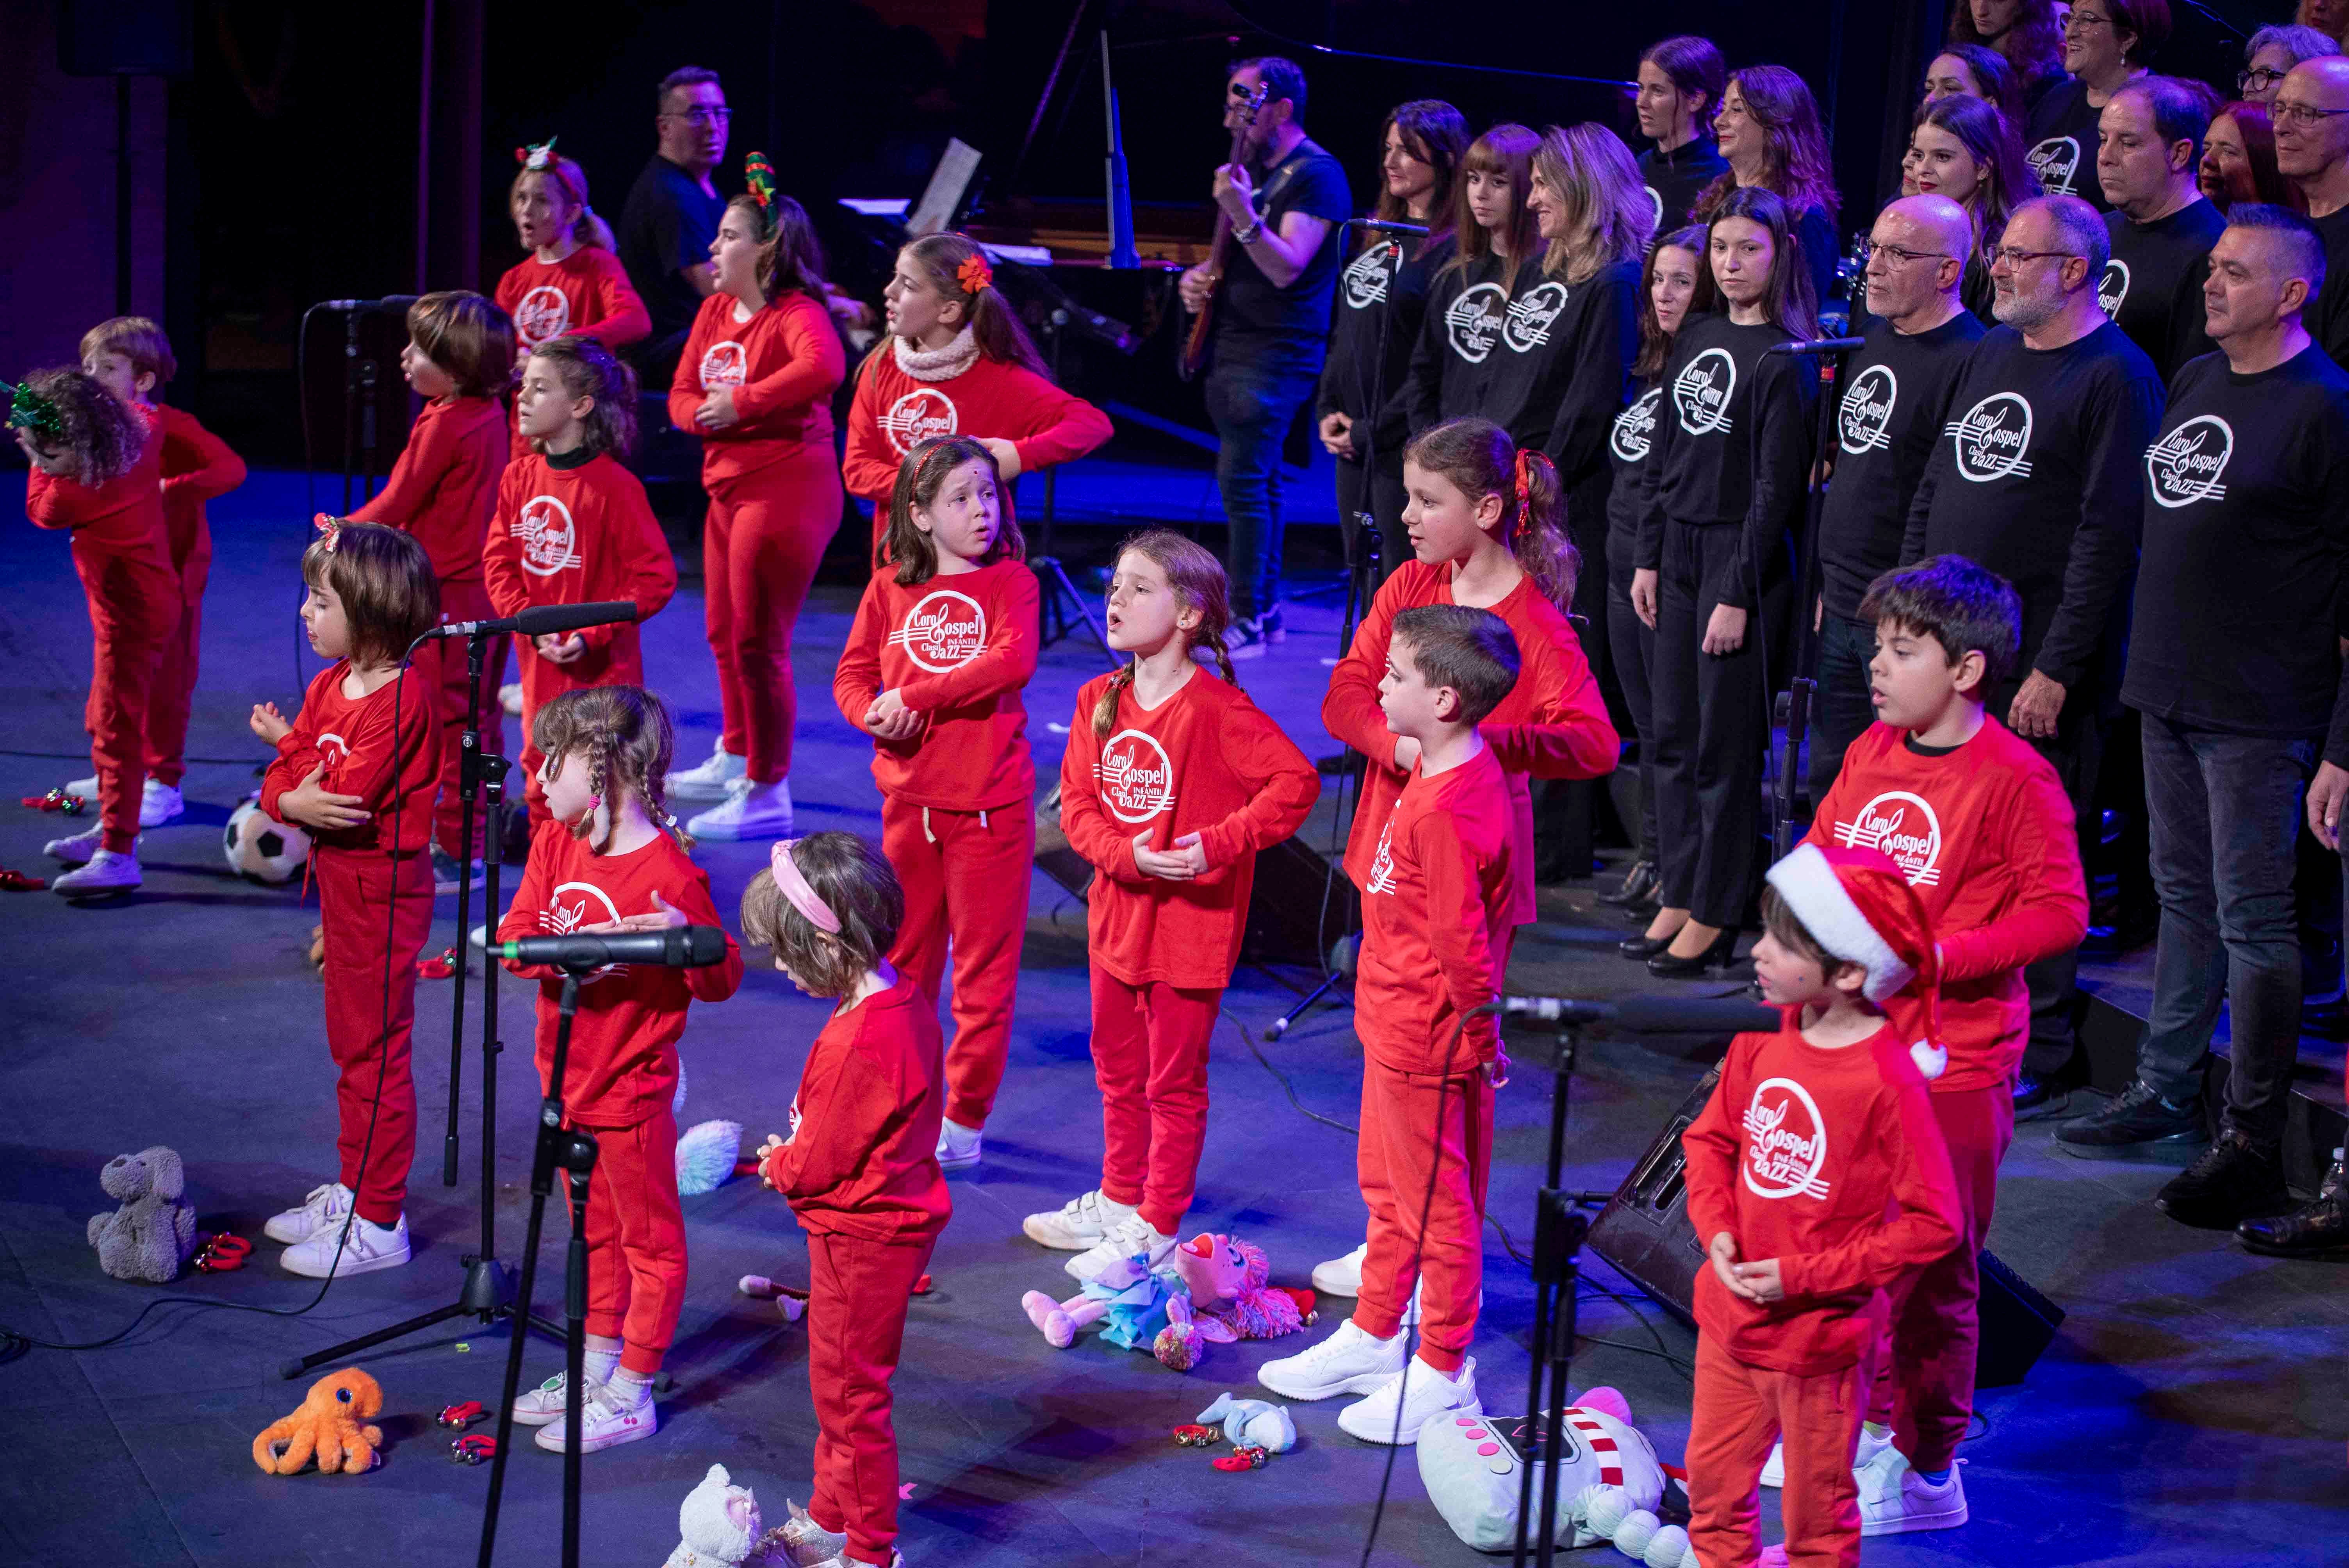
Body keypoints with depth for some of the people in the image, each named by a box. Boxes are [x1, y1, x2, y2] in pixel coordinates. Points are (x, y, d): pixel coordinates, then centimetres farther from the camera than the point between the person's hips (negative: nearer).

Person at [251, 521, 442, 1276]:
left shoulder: (403, 699, -21)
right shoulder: (329, 685, 8)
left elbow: (347, 792, -25)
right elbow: (280, 778, 5)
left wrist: (288, 744, -10)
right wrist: (292, 801, -18)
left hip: (382, 889, -10)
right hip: (342, 881, 10)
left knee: (376, 1052, -3)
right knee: (349, 1045, 20)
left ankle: (379, 1224, 4)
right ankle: (354, 1189, 34)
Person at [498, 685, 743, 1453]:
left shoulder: (669, 873, -21)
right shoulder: (555, 846, 2)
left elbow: (722, 982, -16)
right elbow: (514, 936, -5)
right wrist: (567, 953, -24)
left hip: (631, 1088, -8)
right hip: (566, 1076, 8)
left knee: (649, 1237, 6)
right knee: (595, 1230, 22)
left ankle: (633, 1395, 14)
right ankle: (597, 1368, 36)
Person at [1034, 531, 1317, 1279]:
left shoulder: (1216, 708, -18)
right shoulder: (1099, 700, 2)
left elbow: (1297, 782, -21)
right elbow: (1077, 800, 3)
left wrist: (1219, 844, -25)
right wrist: (1123, 854, -15)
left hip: (1189, 923, -7)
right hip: (1117, 913, 7)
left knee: (1174, 1083, 5)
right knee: (1118, 1071, 21)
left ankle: (1154, 1230, 16)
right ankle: (1117, 1200, 38)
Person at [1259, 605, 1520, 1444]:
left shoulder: (1446, 811, -29)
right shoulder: (1464, 770, 4)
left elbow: (1459, 937, -26)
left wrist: (1479, 1035, -16)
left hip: (1425, 1041, -10)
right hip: (1396, 1026, 10)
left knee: (1435, 1203, 4)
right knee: (1386, 1185, 22)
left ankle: (1443, 1373, 17)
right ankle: (1372, 1338, 37)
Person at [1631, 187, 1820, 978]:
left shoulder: (1786, 358, -12)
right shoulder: (1697, 336, 11)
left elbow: (1777, 487, -14)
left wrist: (1739, 596, -15)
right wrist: (1649, 555, 13)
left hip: (1743, 556, -7)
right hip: (1680, 548, 7)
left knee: (1725, 742, -1)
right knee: (1673, 733, 10)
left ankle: (1716, 918, 7)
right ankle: (1678, 897, 20)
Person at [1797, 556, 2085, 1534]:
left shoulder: (2013, 779, -15)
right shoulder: (1869, 755, 6)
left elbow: (2060, 911, -16)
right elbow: (1817, 864, 18)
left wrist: (1938, 956, -21)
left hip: (1953, 1063, -7)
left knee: (1933, 1269, 2)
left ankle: (1926, 1470, 15)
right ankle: (1873, 1422, 35)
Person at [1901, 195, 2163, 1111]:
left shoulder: (2115, 377, -10)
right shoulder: (1990, 355, 15)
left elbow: (2108, 536, -15)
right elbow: (1932, 493, 21)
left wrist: (2057, 669, -17)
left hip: (2035, 668, -7)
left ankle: (2038, 1058, 7)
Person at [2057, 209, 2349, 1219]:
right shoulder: (2194, 382, 13)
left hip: (2257, 714, -8)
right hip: (2171, 691, 8)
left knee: (2253, 918, -4)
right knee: (2186, 897, 16)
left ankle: (2254, 1145, 2)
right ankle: (2167, 1096, 27)